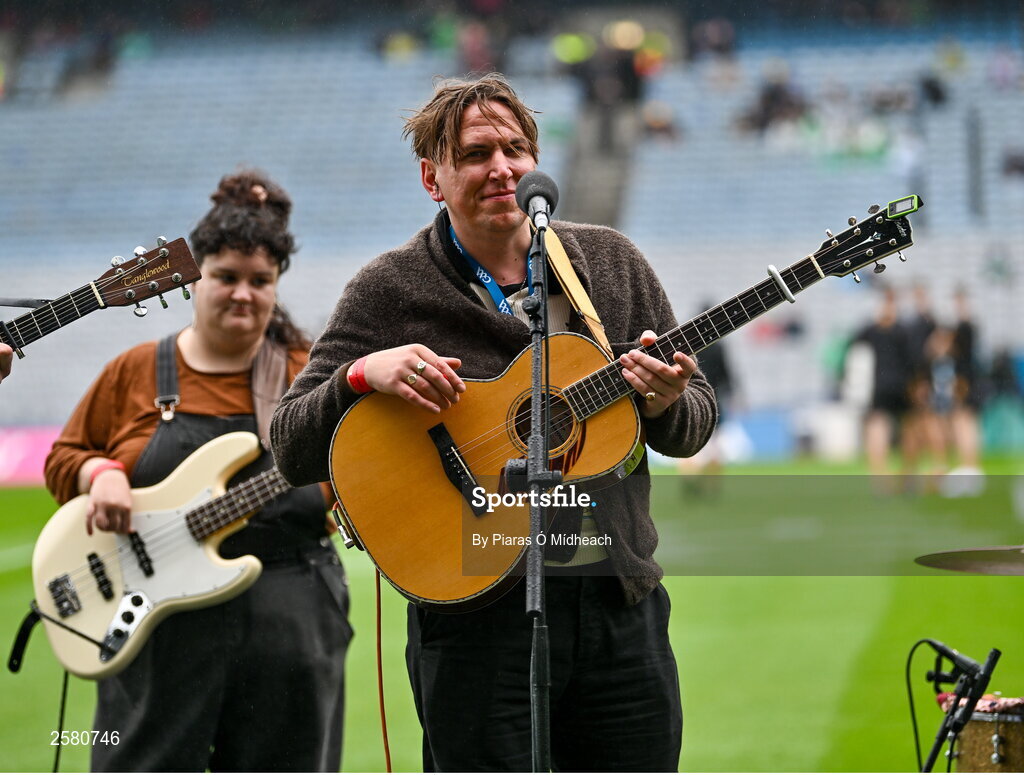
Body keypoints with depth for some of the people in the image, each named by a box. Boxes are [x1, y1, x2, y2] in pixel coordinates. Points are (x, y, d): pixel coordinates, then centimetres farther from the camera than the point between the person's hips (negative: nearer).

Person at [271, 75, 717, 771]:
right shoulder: (391, 290, -1)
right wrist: (363, 374, -21)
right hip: (477, 613, -3)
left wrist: (665, 404, -11)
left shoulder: (610, 262, 9)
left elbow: (697, 422, 12)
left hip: (621, 604, 3)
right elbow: (292, 450, -3)